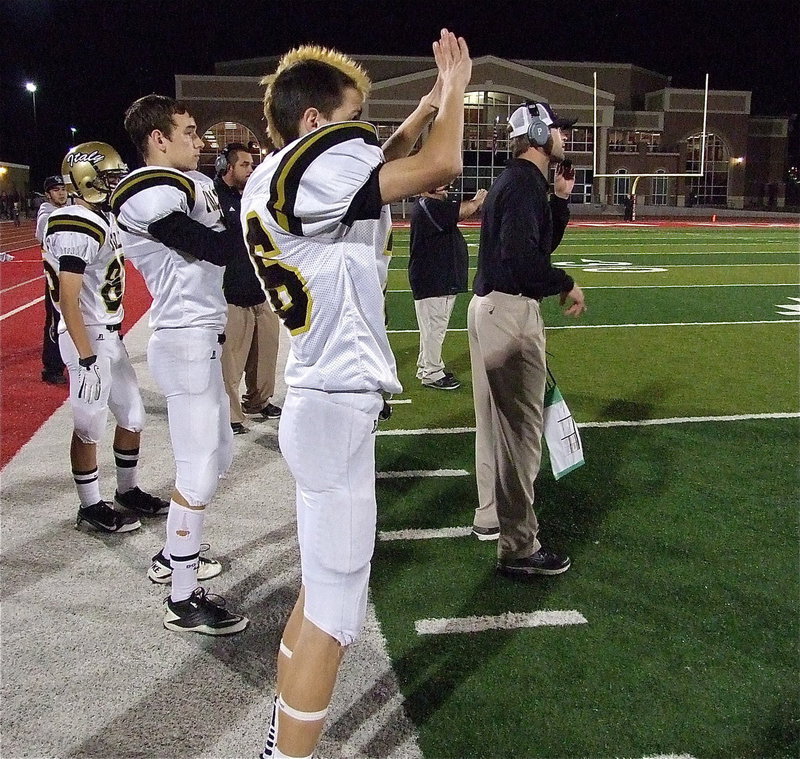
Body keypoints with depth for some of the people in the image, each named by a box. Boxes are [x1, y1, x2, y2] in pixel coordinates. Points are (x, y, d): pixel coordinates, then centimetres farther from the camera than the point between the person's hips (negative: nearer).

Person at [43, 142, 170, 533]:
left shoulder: (105, 220, 10)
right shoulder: (76, 229, -19)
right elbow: (68, 300, -21)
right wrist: (86, 359, -22)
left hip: (110, 335, 9)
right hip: (88, 339, -9)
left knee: (132, 416, 16)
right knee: (89, 426, 3)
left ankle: (128, 491, 32)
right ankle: (90, 506, 18)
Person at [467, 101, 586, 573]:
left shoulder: (522, 180, 18)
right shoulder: (525, 183, -14)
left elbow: (543, 242, 23)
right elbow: (522, 257, -25)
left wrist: (561, 199, 14)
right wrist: (566, 285, -13)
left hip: (491, 306, 11)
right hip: (511, 310, -11)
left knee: (496, 420, 19)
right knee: (522, 427, -7)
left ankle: (492, 517, 33)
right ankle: (519, 548, -1)